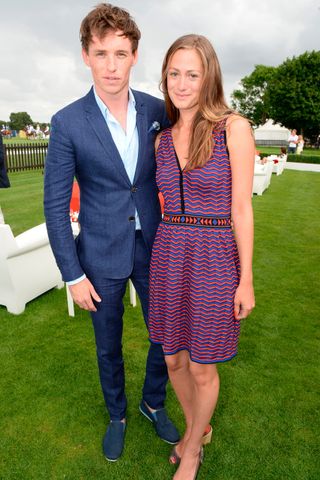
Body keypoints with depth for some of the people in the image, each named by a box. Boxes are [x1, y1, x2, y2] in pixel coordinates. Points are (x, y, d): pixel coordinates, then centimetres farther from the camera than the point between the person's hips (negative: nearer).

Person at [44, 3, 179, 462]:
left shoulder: (157, 111, -3)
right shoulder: (68, 123, -11)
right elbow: (55, 206, -8)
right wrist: (73, 275, -8)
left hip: (153, 249, 3)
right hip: (102, 257, -2)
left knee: (167, 336, 14)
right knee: (109, 346, 17)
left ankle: (154, 403, 46)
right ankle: (117, 414, 47)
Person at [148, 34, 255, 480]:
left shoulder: (234, 127, -7)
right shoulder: (164, 139, 8)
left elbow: (241, 207, -9)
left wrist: (246, 279, -8)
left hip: (213, 261, -5)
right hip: (169, 258, 5)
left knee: (202, 370, 11)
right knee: (174, 360, 18)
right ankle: (195, 427, 50)